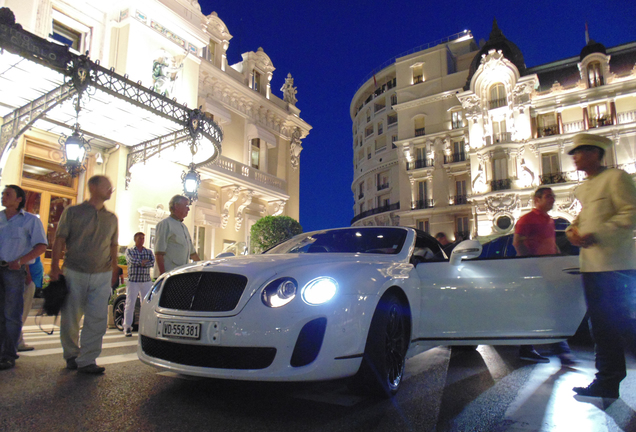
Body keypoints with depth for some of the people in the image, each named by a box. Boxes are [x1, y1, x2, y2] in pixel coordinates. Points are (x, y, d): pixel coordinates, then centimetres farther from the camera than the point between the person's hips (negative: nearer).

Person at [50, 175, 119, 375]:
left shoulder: (111, 218, 13)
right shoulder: (72, 212, 3)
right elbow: (59, 241, 1)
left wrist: (114, 270, 12)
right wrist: (55, 267, -7)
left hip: (102, 276, 2)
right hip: (74, 274, -2)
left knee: (98, 319, -5)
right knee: (70, 318, 7)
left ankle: (86, 360, 2)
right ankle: (71, 355, 26)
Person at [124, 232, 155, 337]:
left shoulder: (149, 252, 13)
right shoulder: (129, 250, 7)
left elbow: (153, 262, -3)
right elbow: (132, 261, -13)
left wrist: (143, 263, -16)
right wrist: (144, 261, -8)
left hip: (146, 282, 3)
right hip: (133, 281, -2)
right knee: (130, 304, -4)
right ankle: (127, 327, 4)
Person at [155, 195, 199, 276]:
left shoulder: (183, 226, 21)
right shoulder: (165, 224, -5)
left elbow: (192, 252, 26)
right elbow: (159, 253, -13)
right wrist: (162, 273, -20)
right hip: (169, 273, -8)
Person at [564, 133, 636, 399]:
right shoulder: (583, 188, 19)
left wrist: (595, 235, -21)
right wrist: (573, 229, 6)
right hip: (591, 264, 8)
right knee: (602, 326, 12)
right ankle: (607, 381, 22)